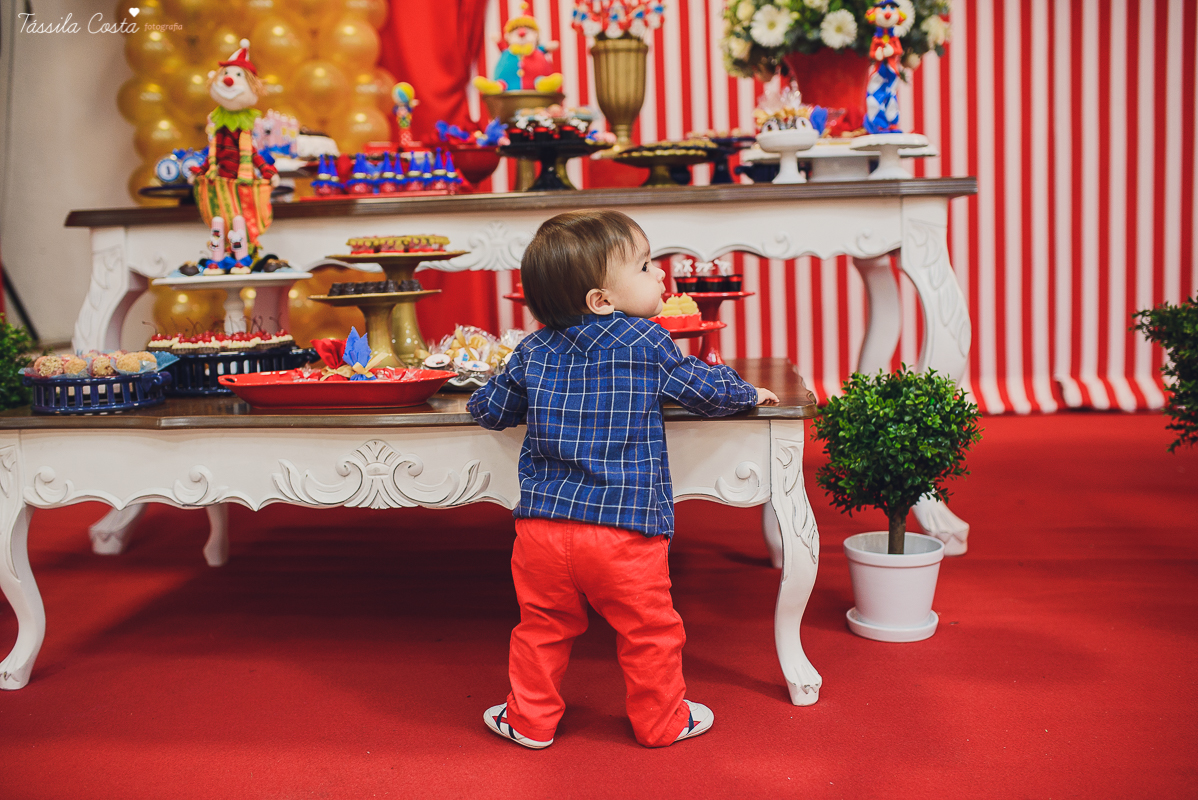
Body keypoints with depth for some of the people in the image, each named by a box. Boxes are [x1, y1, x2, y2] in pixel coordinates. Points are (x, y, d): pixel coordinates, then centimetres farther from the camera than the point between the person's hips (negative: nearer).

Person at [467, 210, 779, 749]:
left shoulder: (534, 351, 6)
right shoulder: (646, 342, -4)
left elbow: (489, 409, 13)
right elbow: (706, 390, 3)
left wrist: (481, 406, 37)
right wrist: (748, 393, 23)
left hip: (543, 526, 4)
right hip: (625, 531, -3)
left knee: (542, 627, 19)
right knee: (649, 632, 14)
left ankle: (530, 720, 32)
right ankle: (661, 721, 29)